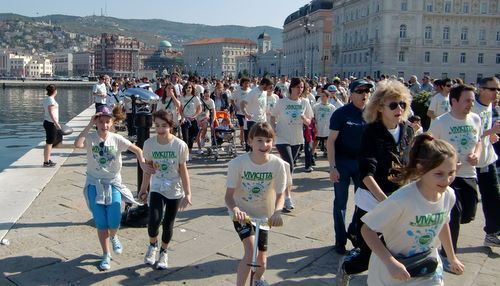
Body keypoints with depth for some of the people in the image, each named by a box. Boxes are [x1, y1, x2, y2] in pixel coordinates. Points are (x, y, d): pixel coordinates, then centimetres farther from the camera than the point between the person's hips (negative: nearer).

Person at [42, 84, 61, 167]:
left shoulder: (46, 99, 11)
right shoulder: (51, 100, -17)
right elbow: (50, 113, -22)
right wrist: (56, 123, -24)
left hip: (47, 122, 10)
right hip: (51, 123, -10)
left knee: (50, 142, 17)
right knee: (49, 143, -4)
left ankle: (48, 160, 25)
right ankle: (46, 162, 2)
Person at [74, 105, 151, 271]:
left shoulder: (117, 139, -5)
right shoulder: (90, 137, -7)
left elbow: (137, 150, -3)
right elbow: (77, 145, -29)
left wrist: (142, 163, -21)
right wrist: (89, 126, -26)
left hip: (113, 183, 0)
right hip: (94, 184, 0)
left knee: (114, 222, -7)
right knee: (101, 223, 4)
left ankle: (113, 237, 31)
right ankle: (106, 255, 23)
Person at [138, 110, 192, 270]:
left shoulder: (180, 145, -13)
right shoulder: (149, 144, -8)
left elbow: (183, 170, -6)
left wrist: (187, 193, -7)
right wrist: (143, 189, 9)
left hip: (175, 190, 0)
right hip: (157, 189, 0)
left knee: (168, 224, 10)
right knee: (154, 220, -19)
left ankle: (163, 252, 36)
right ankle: (152, 245, 14)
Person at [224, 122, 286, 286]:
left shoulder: (278, 164, -19)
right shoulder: (238, 163, -22)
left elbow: (280, 195, -10)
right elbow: (229, 195, -18)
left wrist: (277, 212, -29)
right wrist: (235, 209, -39)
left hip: (263, 215, 2)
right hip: (242, 213, -2)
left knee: (261, 258, 13)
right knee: (250, 250, -24)